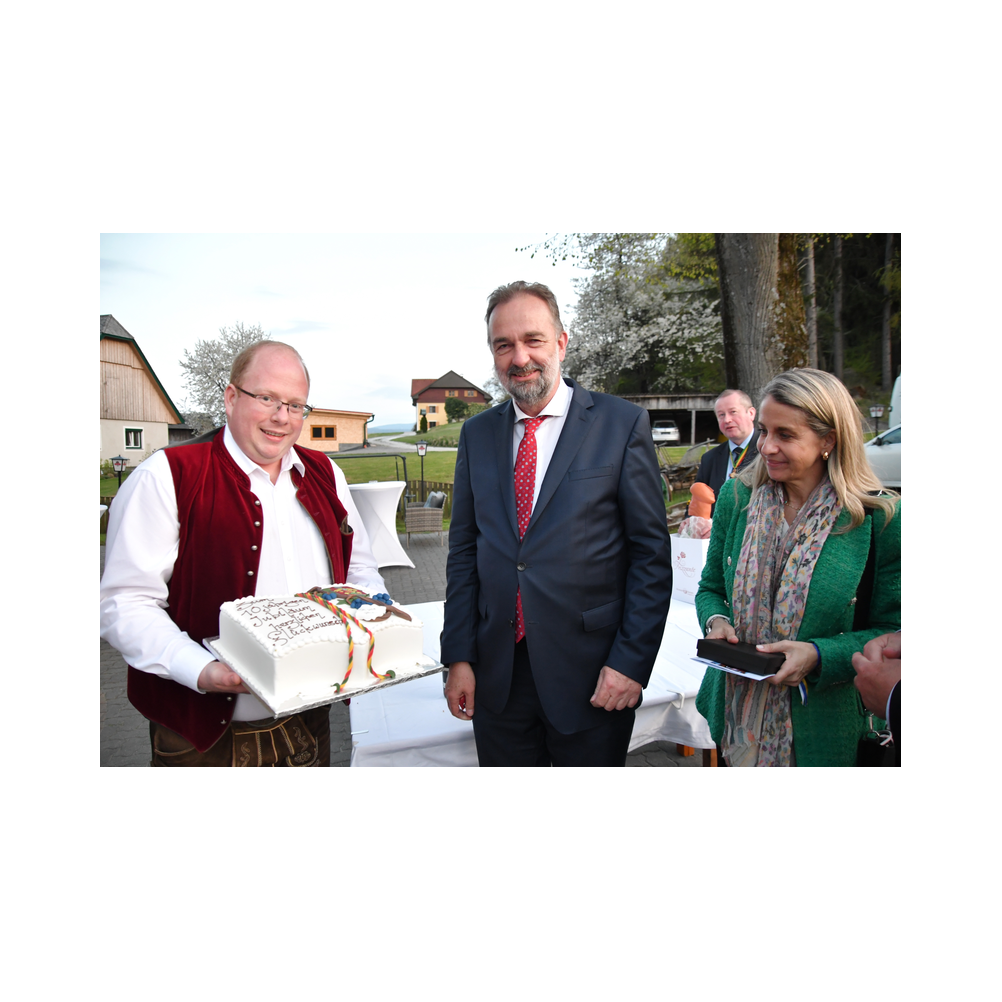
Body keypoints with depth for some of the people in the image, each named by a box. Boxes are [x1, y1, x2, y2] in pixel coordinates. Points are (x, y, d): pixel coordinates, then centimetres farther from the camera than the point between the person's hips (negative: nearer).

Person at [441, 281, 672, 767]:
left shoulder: (623, 424, -5)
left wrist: (631, 662, -10)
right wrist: (458, 656, 2)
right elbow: (463, 550, 6)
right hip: (495, 676, 3)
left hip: (591, 675, -3)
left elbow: (651, 554, -6)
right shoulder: (477, 434, 5)